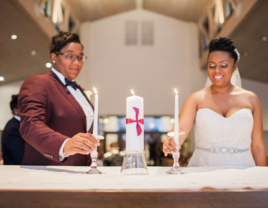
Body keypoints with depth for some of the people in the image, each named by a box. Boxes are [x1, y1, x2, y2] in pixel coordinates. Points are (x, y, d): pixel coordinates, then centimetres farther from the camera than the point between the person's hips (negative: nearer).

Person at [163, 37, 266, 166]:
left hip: (241, 171, 2)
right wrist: (171, 143, -30)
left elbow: (258, 146, 10)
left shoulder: (250, 99, 8)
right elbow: (181, 129, -10)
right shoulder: (197, 99, 3)